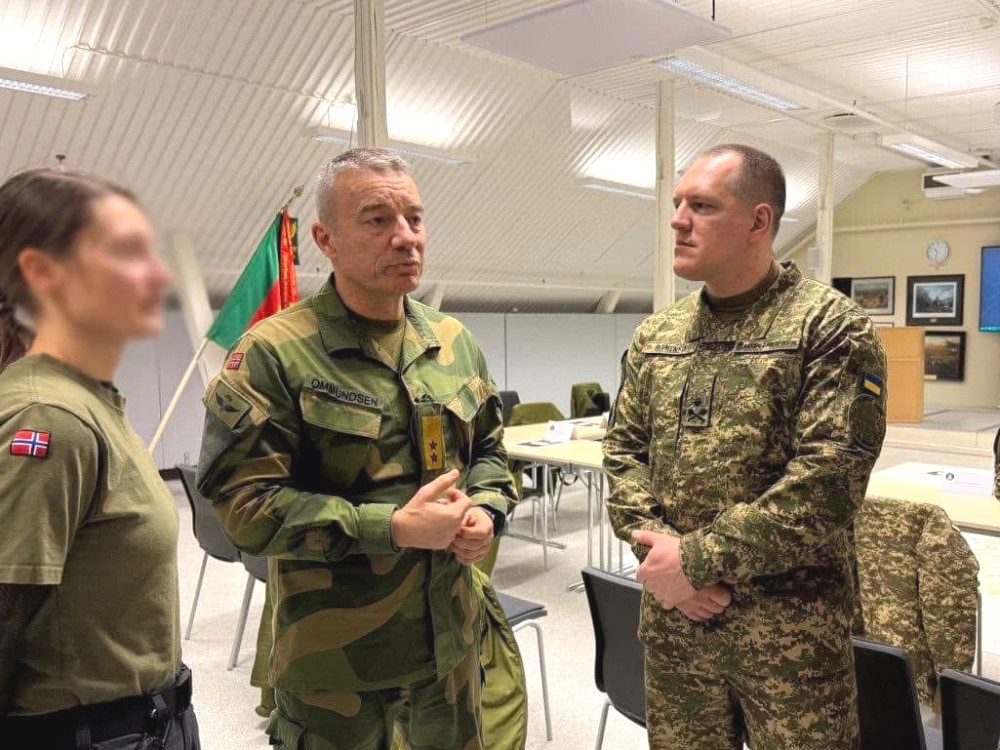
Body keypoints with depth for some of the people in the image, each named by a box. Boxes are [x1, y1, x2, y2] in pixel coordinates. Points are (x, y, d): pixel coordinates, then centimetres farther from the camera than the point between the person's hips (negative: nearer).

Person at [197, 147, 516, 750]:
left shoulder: (454, 342, 4)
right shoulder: (274, 354, -14)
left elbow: (490, 448, 16)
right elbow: (246, 503, -18)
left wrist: (486, 510, -5)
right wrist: (393, 528, -23)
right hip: (332, 655, -5)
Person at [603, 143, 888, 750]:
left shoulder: (830, 326, -10)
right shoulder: (655, 335, 7)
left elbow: (829, 477, -19)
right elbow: (623, 451, 8)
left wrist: (698, 557, -19)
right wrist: (656, 547, -9)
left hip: (789, 624, -5)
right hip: (672, 618, 5)